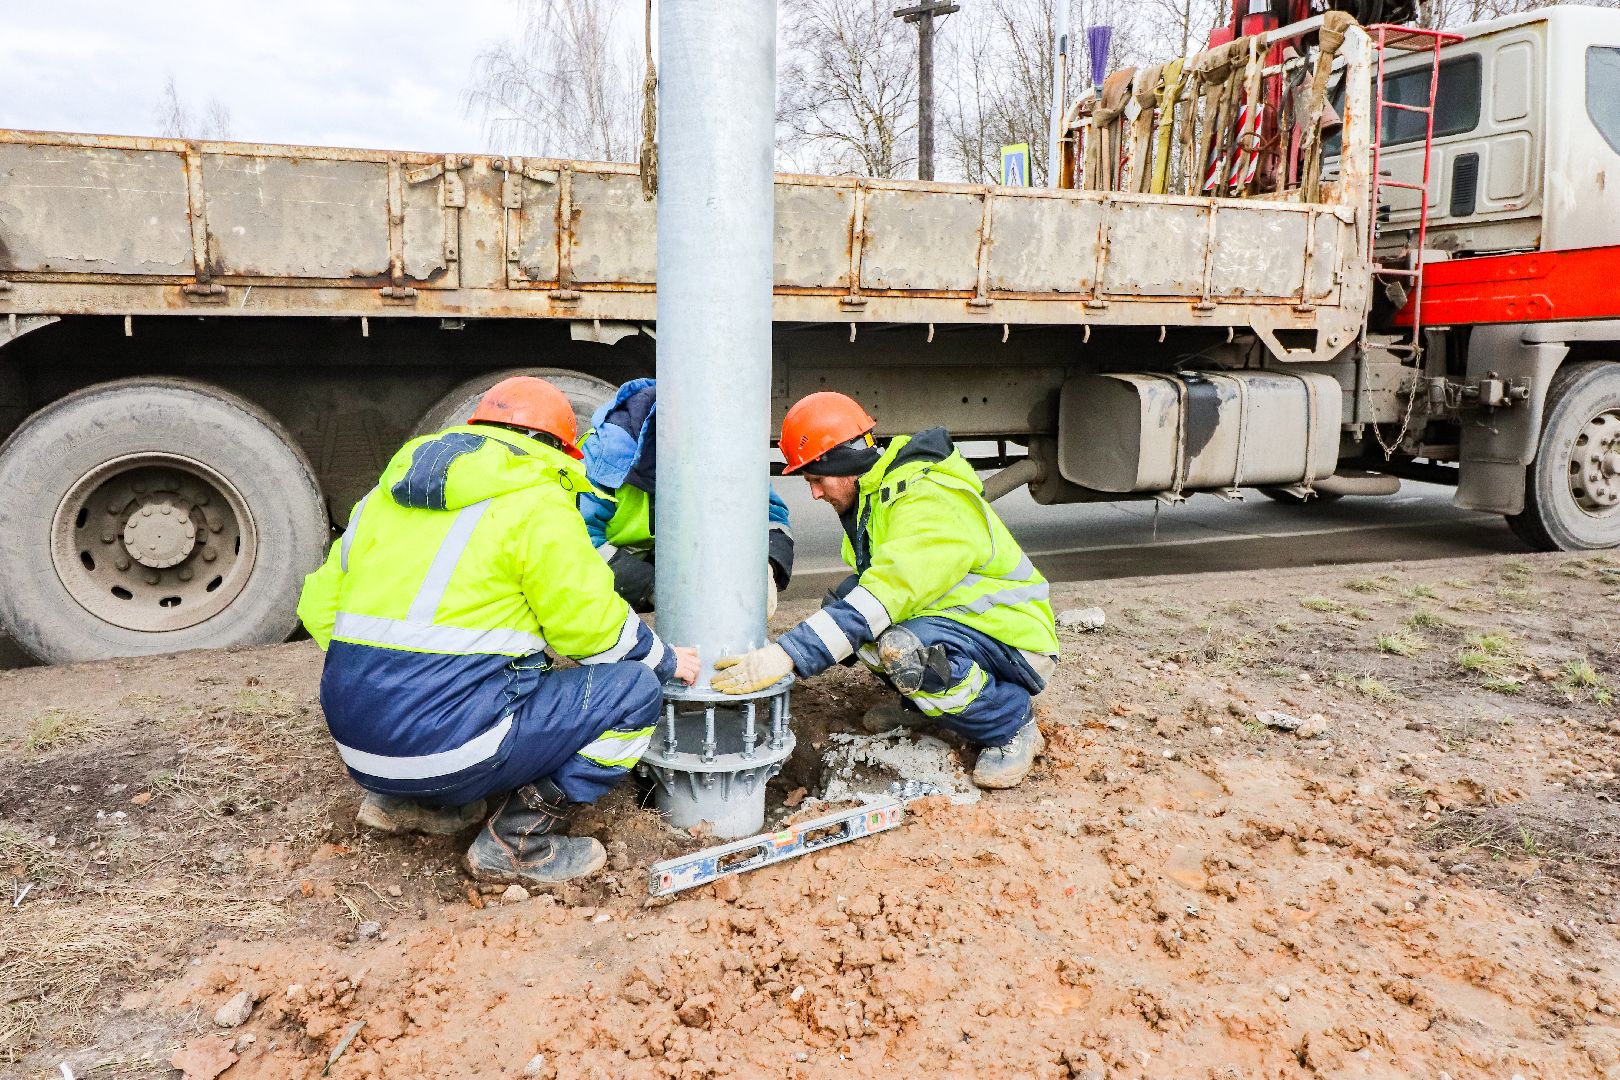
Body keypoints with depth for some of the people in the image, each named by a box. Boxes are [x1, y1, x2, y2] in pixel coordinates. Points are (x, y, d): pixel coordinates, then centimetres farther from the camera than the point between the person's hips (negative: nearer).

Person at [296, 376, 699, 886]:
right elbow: (593, 626, -3)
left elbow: (320, 605, 17)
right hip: (448, 746, -8)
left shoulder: (387, 494, 14)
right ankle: (518, 839, -2)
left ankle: (403, 800, 20)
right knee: (634, 689, 1)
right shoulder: (536, 503, -7)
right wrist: (667, 661, 14)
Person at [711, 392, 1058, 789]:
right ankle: (927, 702, 11)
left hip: (1013, 641, -9)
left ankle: (1014, 725, -9)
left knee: (907, 647, -37)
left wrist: (786, 656, -44)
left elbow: (886, 595, -38)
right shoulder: (873, 495, 4)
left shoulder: (930, 502, -27)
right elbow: (874, 588, 6)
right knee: (842, 604, -10)